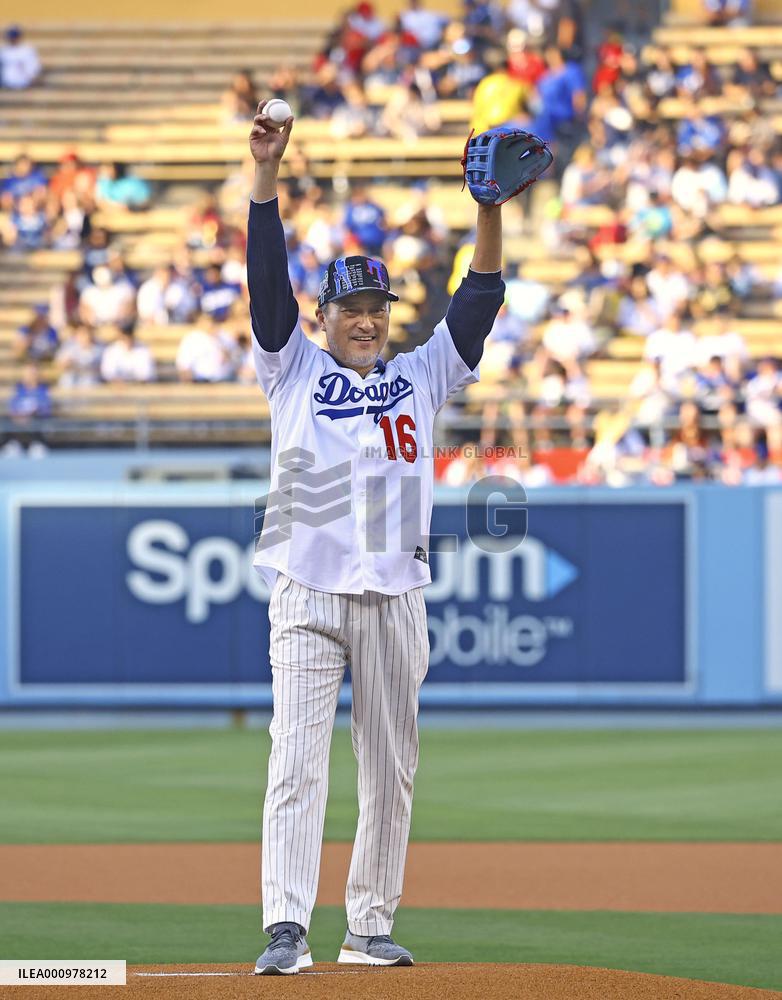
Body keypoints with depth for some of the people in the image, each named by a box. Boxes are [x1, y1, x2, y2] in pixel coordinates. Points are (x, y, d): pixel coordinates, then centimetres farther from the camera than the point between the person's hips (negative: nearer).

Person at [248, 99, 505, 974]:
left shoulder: (421, 378, 15)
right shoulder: (293, 371, 10)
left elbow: (479, 300, 7)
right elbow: (267, 279, -1)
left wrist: (490, 210, -5)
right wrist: (265, 178, -11)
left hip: (396, 598, 3)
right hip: (308, 595, -3)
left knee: (391, 771, 6)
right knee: (298, 761, -12)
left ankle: (370, 926, 14)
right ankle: (286, 929, -18)